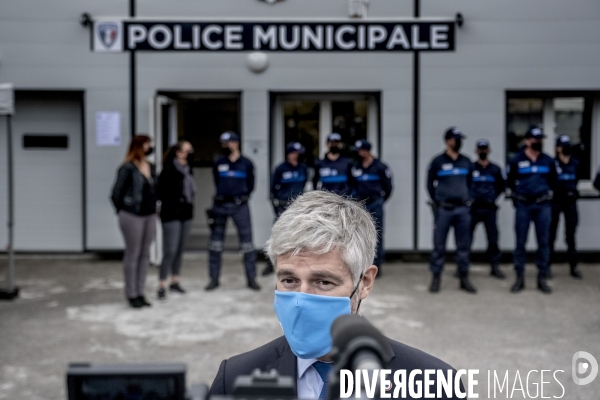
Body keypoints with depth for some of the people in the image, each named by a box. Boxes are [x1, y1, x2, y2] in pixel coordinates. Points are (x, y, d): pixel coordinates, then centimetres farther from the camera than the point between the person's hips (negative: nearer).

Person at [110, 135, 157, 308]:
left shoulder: (151, 167, 9)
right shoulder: (128, 168, -12)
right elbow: (116, 193, -8)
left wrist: (153, 208, 9)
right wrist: (123, 211, 3)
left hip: (150, 216, 7)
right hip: (133, 216, -7)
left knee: (145, 255, 10)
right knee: (132, 255, 1)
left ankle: (140, 293, 19)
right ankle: (131, 294, 11)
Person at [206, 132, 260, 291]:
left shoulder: (246, 164, 0)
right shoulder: (218, 163, 2)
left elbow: (250, 184, 10)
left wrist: (242, 196, 7)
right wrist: (222, 195, 11)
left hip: (240, 205, -1)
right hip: (220, 205, 1)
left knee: (247, 240, 1)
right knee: (215, 242, 4)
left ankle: (251, 278, 10)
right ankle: (214, 278, 15)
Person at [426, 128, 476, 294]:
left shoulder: (466, 162, 11)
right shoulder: (438, 162, 0)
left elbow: (470, 183, 19)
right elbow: (430, 184, 5)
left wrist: (468, 200, 8)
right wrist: (436, 203, -1)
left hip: (463, 209, 3)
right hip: (443, 209, -3)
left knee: (464, 245, 6)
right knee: (439, 245, -1)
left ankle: (464, 278, 13)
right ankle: (436, 278, 6)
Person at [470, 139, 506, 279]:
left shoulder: (495, 169, 6)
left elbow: (502, 185, 17)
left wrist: (495, 197, 7)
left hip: (490, 208, 2)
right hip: (472, 208, -2)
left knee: (493, 238, 3)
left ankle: (495, 267, 12)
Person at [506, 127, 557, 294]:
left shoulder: (548, 161, 5)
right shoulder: (517, 161, -1)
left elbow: (553, 180, 20)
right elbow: (510, 181, 11)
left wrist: (547, 193, 15)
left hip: (543, 206, 2)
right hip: (523, 205, -2)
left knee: (543, 242, 3)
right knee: (520, 242, 1)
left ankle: (542, 278, 11)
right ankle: (519, 278, 8)